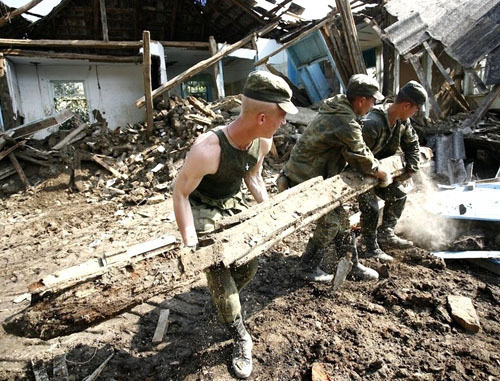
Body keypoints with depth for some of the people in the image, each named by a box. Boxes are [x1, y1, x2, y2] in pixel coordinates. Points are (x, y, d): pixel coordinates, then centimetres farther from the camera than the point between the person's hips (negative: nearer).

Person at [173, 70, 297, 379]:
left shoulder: (263, 142, -15)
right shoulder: (208, 150, -38)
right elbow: (180, 193, -26)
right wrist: (190, 243, -30)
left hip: (233, 203, 6)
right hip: (203, 208, -6)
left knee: (250, 263, 6)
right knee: (219, 273, -12)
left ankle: (224, 301, 39)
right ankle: (241, 337, 11)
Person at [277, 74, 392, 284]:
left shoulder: (335, 107, 8)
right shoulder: (347, 123, -24)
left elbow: (350, 152, 18)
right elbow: (362, 160, -14)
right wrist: (383, 174, 5)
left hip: (310, 175, 10)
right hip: (304, 183, -10)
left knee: (339, 216, 15)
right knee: (330, 222, 0)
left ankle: (350, 263, 30)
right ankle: (308, 268, 18)